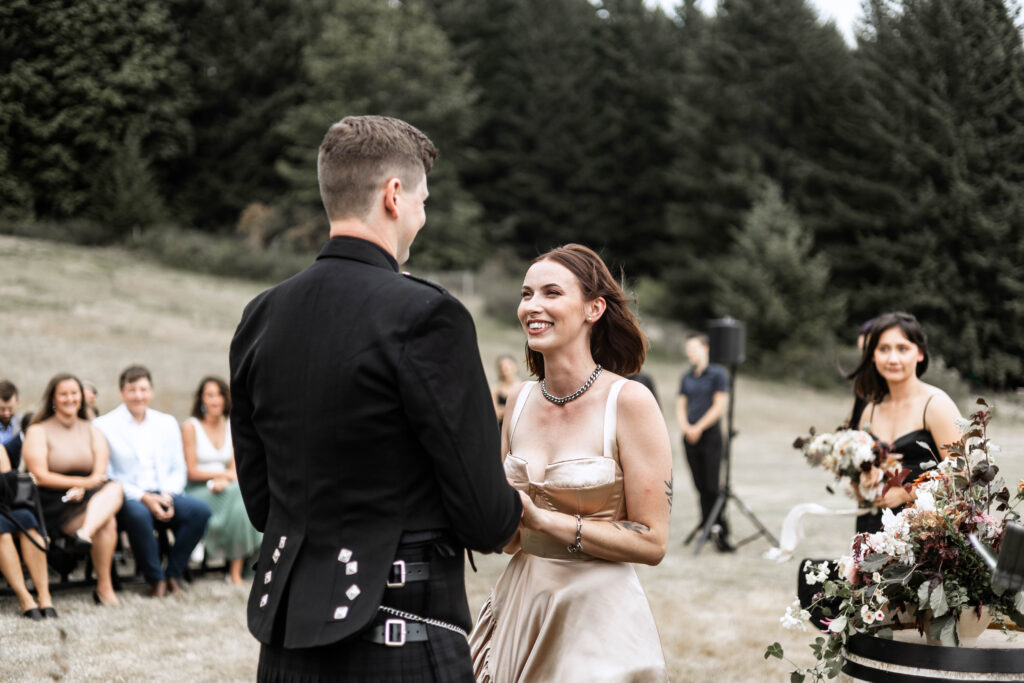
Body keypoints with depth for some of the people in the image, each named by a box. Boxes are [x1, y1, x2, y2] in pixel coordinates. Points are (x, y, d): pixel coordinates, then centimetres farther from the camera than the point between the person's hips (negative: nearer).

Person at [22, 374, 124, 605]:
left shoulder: (92, 432, 17)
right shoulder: (38, 431, 5)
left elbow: (99, 475, 6)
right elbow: (40, 477, -6)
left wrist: (81, 489, -16)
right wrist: (82, 481, -13)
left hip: (88, 498, 4)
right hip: (55, 504, -4)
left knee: (115, 489, -32)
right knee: (108, 523, -30)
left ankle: (85, 534, -50)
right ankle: (103, 587, -26)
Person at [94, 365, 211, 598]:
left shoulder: (167, 423, 16)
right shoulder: (104, 426, 1)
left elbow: (178, 469, 16)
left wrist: (168, 496, -6)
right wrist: (143, 497, -16)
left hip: (163, 494, 4)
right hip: (128, 498, -4)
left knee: (200, 509, -25)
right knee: (138, 513, -39)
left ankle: (173, 573, -8)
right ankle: (156, 578, -18)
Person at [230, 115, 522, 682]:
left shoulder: (260, 317, 6)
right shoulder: (425, 315, -14)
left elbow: (260, 505, 12)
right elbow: (484, 517, -13)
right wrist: (510, 512, 9)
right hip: (398, 637, -7)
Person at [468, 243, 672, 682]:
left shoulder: (629, 402, -12)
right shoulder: (521, 400, 3)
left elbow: (651, 542, -14)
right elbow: (509, 538, 12)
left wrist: (540, 518, -19)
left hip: (598, 618, -5)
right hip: (521, 609, 5)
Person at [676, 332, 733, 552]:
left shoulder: (717, 374, -1)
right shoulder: (687, 377, 15)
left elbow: (720, 406, -8)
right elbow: (681, 406, 14)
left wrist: (698, 428, -10)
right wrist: (686, 428, -4)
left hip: (710, 435, -5)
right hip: (690, 437, 5)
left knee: (713, 485, -10)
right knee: (700, 486, 5)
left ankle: (721, 532, -9)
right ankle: (708, 526, 9)